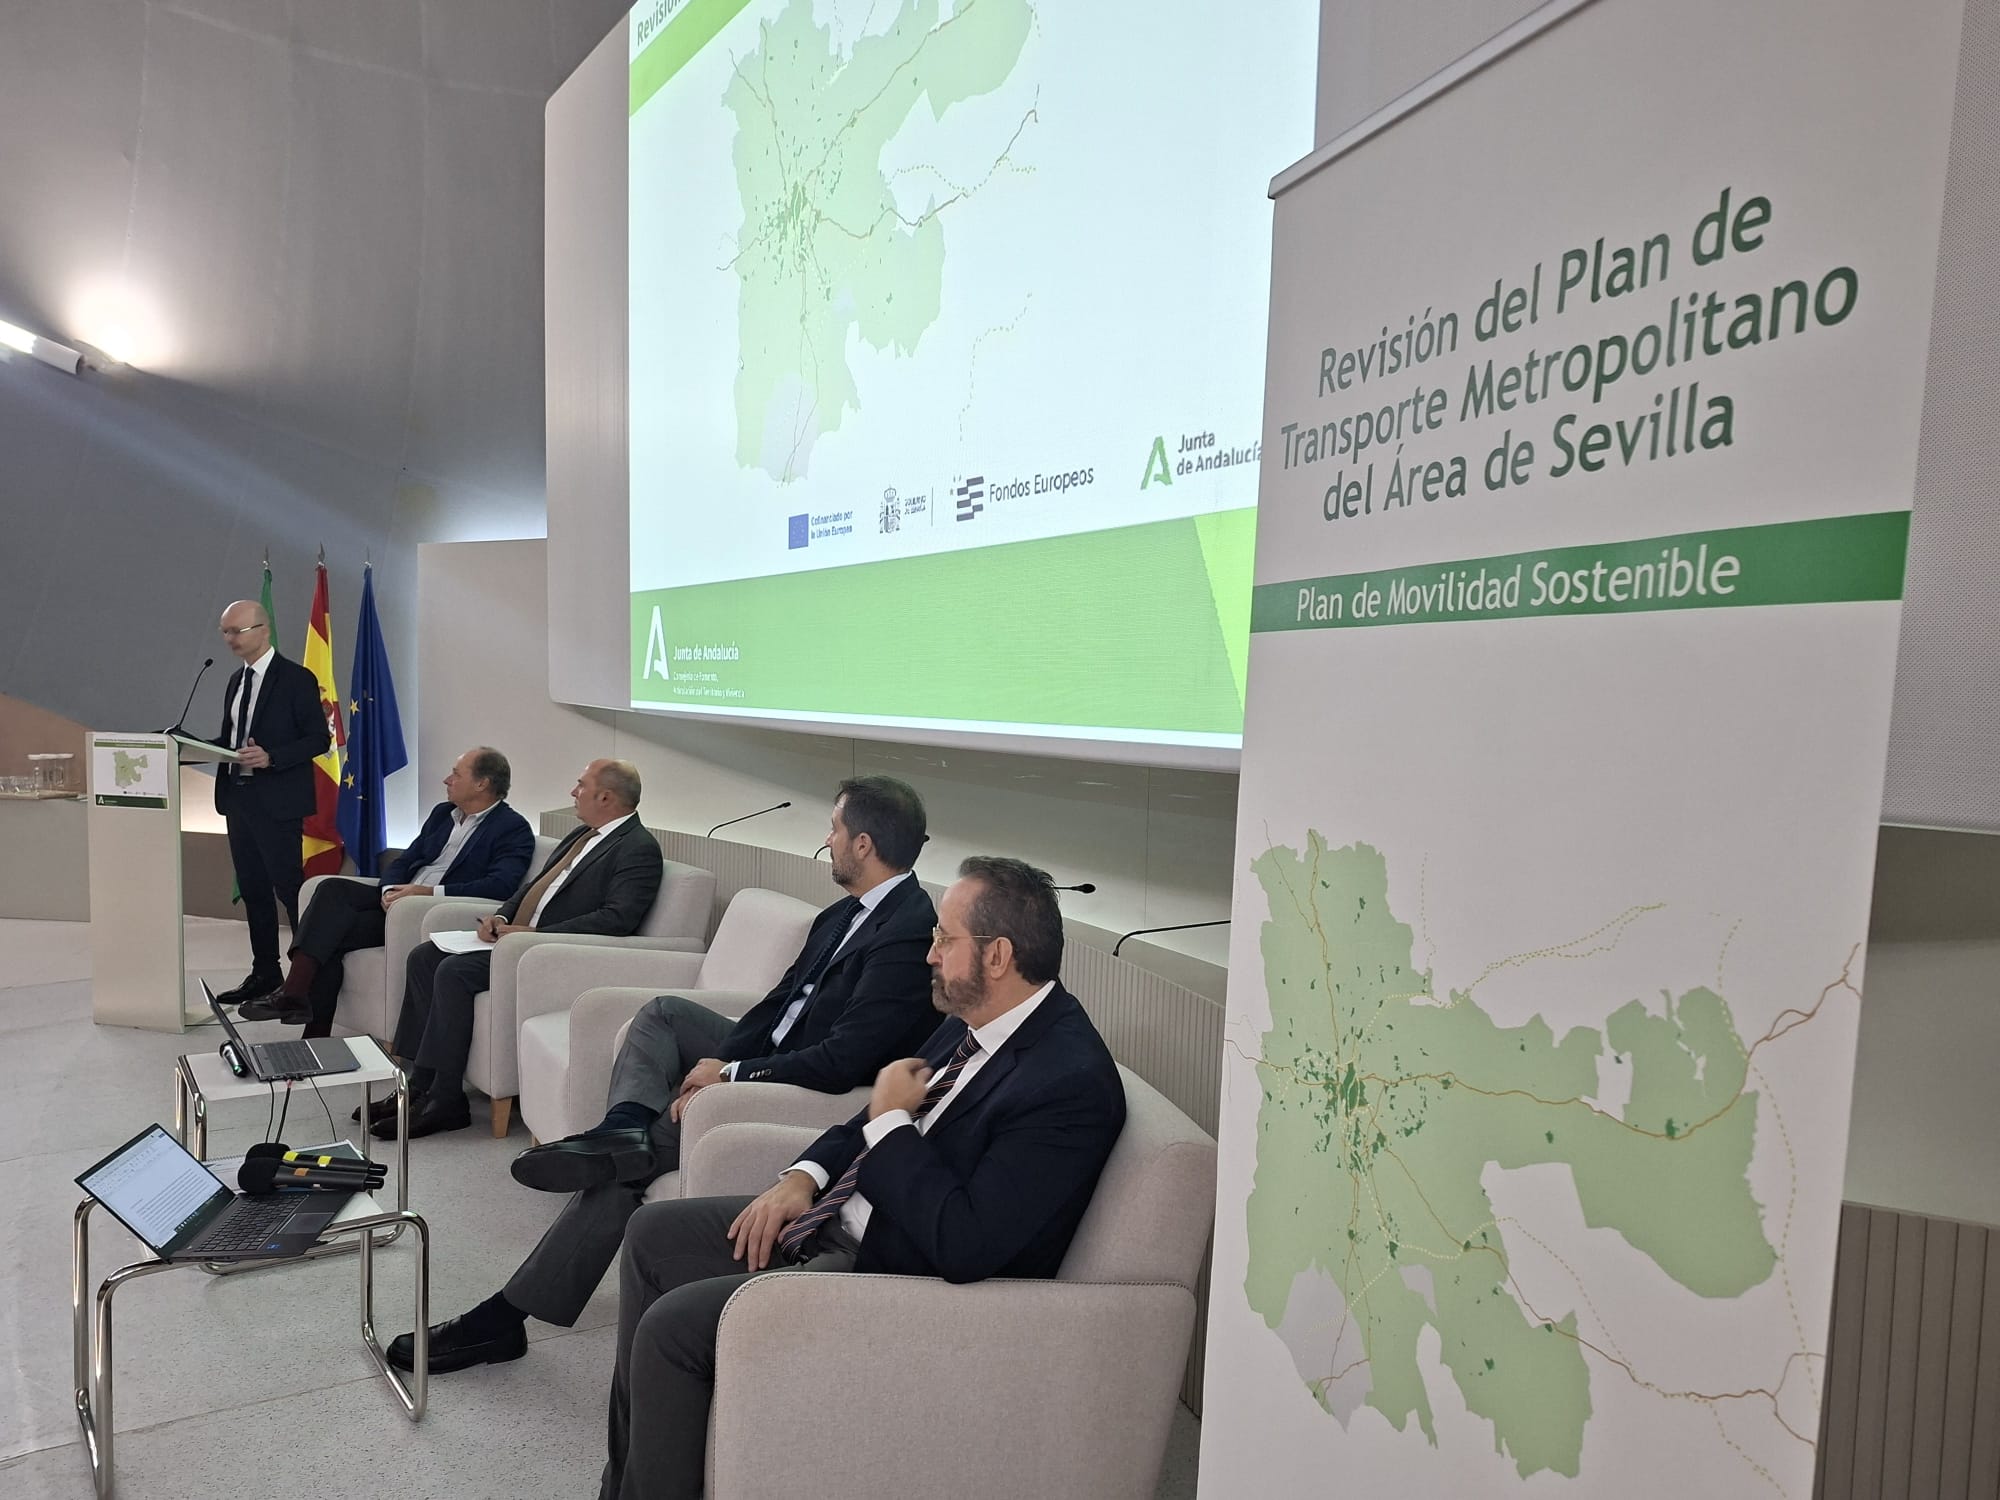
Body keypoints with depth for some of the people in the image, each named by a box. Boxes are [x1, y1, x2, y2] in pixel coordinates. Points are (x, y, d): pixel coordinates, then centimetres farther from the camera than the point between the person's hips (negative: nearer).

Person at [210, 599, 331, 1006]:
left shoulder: (295, 679, -8)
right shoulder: (237, 680, 15)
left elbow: (319, 738, -12)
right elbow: (230, 738, 20)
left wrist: (271, 757, -23)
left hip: (277, 802, -8)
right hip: (237, 796, 8)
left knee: (288, 887, -5)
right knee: (253, 889, 13)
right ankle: (264, 973, 23)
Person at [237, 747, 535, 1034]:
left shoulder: (514, 829, -6)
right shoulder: (443, 813, 19)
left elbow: (501, 884, -21)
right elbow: (403, 861, 17)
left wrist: (430, 892, -26)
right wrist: (389, 890, -7)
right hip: (398, 900, 7)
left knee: (332, 933, -19)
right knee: (333, 888, -19)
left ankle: (317, 1034, -13)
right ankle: (294, 992, -22)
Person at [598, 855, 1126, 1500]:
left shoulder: (1072, 1082, -27)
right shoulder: (979, 1017, 1)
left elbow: (965, 1247, -30)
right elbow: (882, 1112, 15)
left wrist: (889, 1121, -19)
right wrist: (805, 1176, -1)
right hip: (838, 1219, 10)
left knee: (671, 1326, -15)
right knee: (651, 1234, 11)